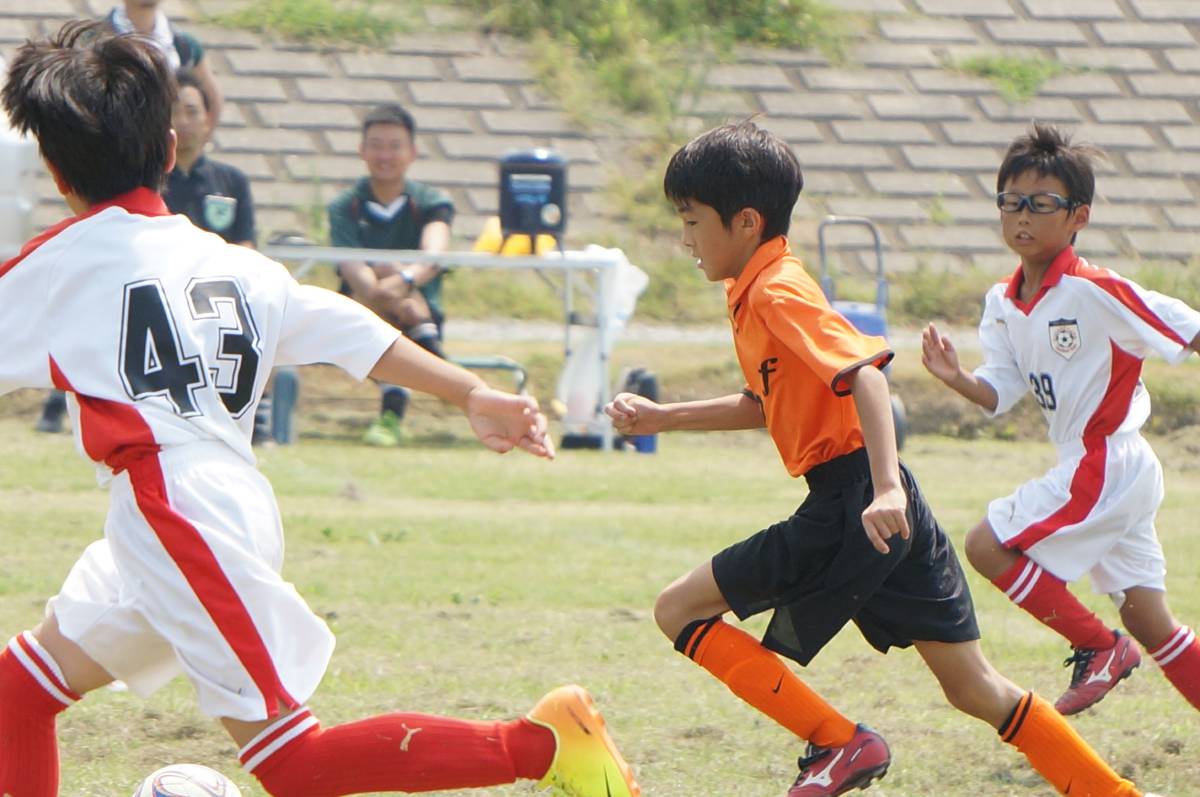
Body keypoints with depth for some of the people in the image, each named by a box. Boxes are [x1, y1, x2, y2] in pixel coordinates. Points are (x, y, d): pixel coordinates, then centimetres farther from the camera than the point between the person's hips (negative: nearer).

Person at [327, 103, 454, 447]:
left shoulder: (431, 202, 2)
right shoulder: (345, 206, 2)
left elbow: (434, 255, -20)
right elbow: (352, 268, -16)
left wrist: (404, 281, -44)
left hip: (422, 315, 0)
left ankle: (392, 412, -45)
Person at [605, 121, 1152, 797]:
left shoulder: (775, 292, -11)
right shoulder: (762, 290, 18)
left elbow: (864, 371, -26)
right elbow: (768, 405, 32)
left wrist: (886, 487, -36)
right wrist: (661, 417, 29)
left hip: (850, 508, -10)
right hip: (890, 511, 10)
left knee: (680, 610, -2)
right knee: (975, 690, 11)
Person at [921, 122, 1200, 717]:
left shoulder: (1097, 293, -18)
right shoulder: (1003, 304, 6)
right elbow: (998, 394, 6)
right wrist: (956, 379, -16)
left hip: (1105, 465, -8)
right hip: (1095, 472, 8)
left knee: (989, 545, -12)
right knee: (1148, 622, 11)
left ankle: (1097, 647, 0)